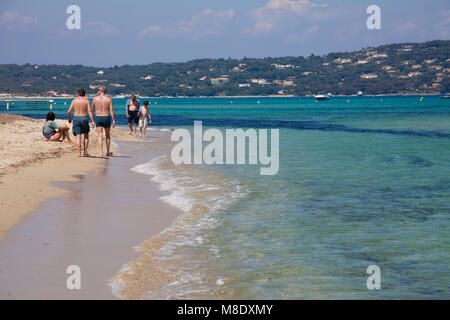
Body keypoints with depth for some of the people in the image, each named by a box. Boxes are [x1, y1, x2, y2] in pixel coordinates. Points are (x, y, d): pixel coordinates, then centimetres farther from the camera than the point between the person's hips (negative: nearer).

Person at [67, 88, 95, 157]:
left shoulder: (74, 100, 4)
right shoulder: (86, 100, 0)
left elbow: (69, 111, 3)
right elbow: (90, 111, -9)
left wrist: (69, 118, 22)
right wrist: (93, 121, -11)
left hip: (76, 118, 1)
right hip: (84, 118, -1)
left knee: (78, 136, 0)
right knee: (86, 136, 16)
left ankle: (79, 153, -7)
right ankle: (85, 152, 11)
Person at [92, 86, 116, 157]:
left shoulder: (95, 98, 1)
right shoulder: (109, 99, 0)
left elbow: (92, 110, 7)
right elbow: (112, 110, -8)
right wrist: (114, 120, -6)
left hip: (98, 118, 0)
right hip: (107, 118, 0)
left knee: (100, 136, -2)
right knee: (107, 136, 15)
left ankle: (101, 153, -14)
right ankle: (108, 152, 21)